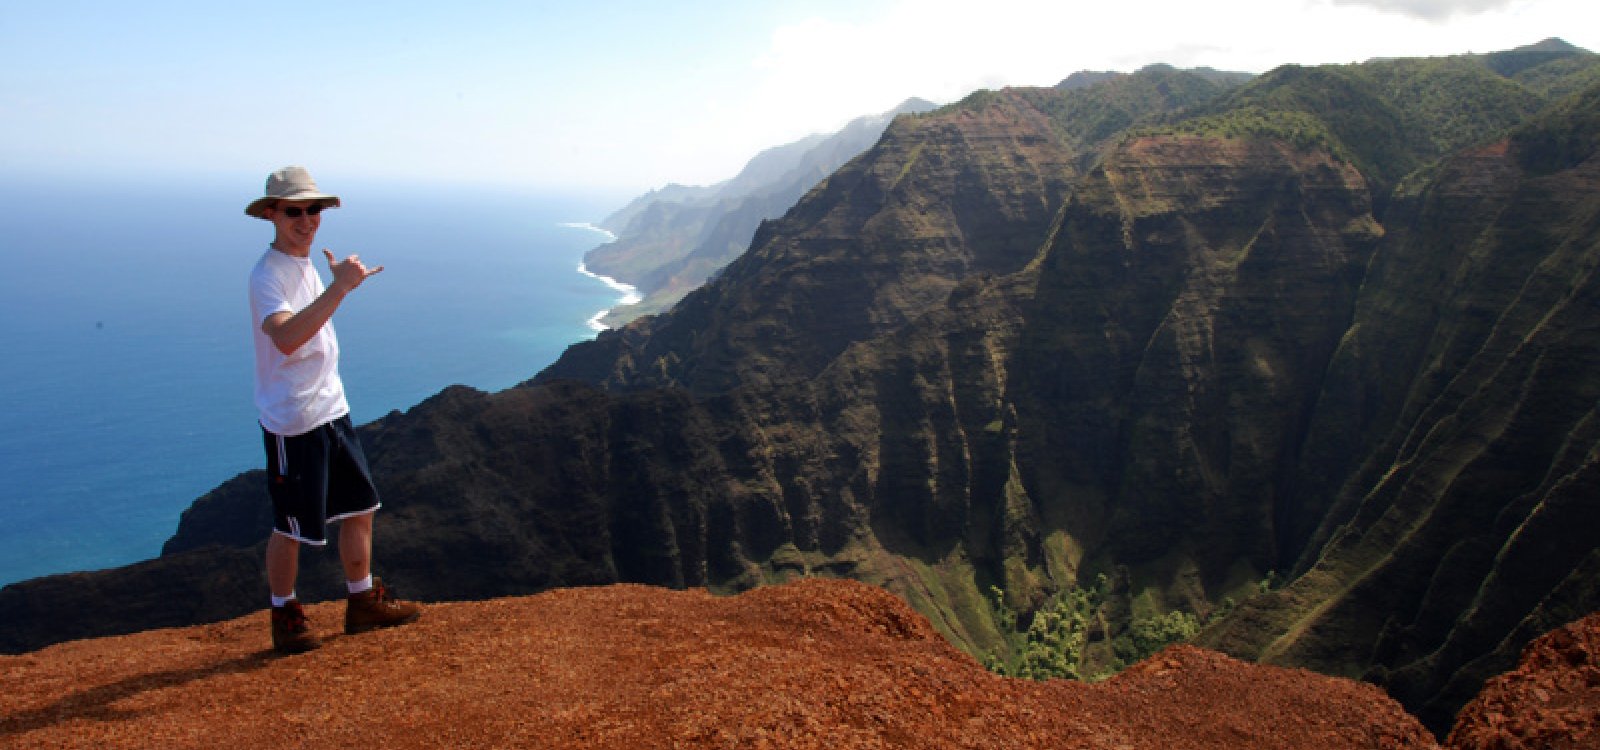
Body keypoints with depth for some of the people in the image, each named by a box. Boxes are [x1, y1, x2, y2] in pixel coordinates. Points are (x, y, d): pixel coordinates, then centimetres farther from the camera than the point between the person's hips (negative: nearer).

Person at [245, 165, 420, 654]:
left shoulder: (307, 265, 12)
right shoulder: (267, 275, -18)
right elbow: (285, 338, -39)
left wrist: (343, 283, 21)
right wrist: (338, 288, -41)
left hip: (332, 410, 9)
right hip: (292, 421, -9)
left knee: (360, 507, 15)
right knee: (291, 526, 4)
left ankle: (363, 603, 29)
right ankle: (285, 616, 22)